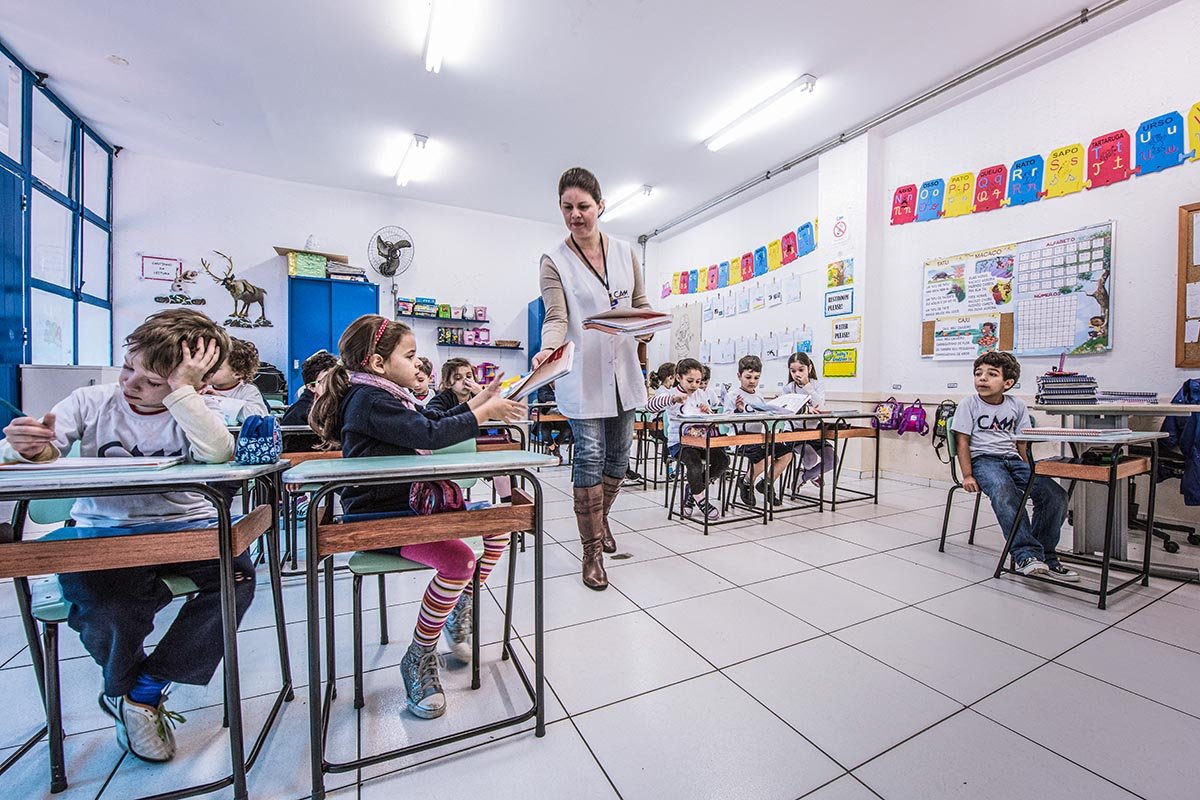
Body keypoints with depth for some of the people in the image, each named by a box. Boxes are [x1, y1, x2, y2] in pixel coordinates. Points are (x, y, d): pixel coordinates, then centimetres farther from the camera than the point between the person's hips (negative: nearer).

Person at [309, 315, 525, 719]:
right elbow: (431, 435, -27)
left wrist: (483, 397, 10)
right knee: (458, 560, -31)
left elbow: (438, 420, 19)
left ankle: (458, 613, 18)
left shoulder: (388, 395, 15)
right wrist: (487, 412, -18)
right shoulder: (370, 400, -17)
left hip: (409, 504, 10)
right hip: (377, 519, -10)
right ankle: (420, 658, -5)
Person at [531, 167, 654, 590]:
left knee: (619, 454, 13)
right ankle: (592, 551, 11)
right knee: (590, 457, -5)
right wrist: (548, 349, -33)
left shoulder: (625, 252, 9)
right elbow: (556, 318, -12)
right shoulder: (554, 260, -2)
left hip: (623, 368, 5)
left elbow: (642, 304, 13)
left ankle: (600, 518, 39)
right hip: (582, 373, -4)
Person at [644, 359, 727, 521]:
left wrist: (707, 412, -6)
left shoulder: (700, 393, 13)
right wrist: (672, 399, -41)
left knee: (723, 460, -15)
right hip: (678, 443, -6)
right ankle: (701, 501, -4)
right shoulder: (672, 394, -6)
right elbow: (649, 405, -26)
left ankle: (693, 490, 6)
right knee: (694, 463, -32)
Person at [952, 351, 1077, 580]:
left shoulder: (1017, 405, 14)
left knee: (1056, 494, -17)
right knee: (1005, 492, -35)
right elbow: (963, 442, -2)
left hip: (1012, 459, 5)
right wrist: (968, 475, -9)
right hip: (983, 459, -5)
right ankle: (1027, 554, -34)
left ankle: (1045, 555, -2)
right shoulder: (969, 405, 2)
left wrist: (1028, 474, 7)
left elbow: (1021, 442, 17)